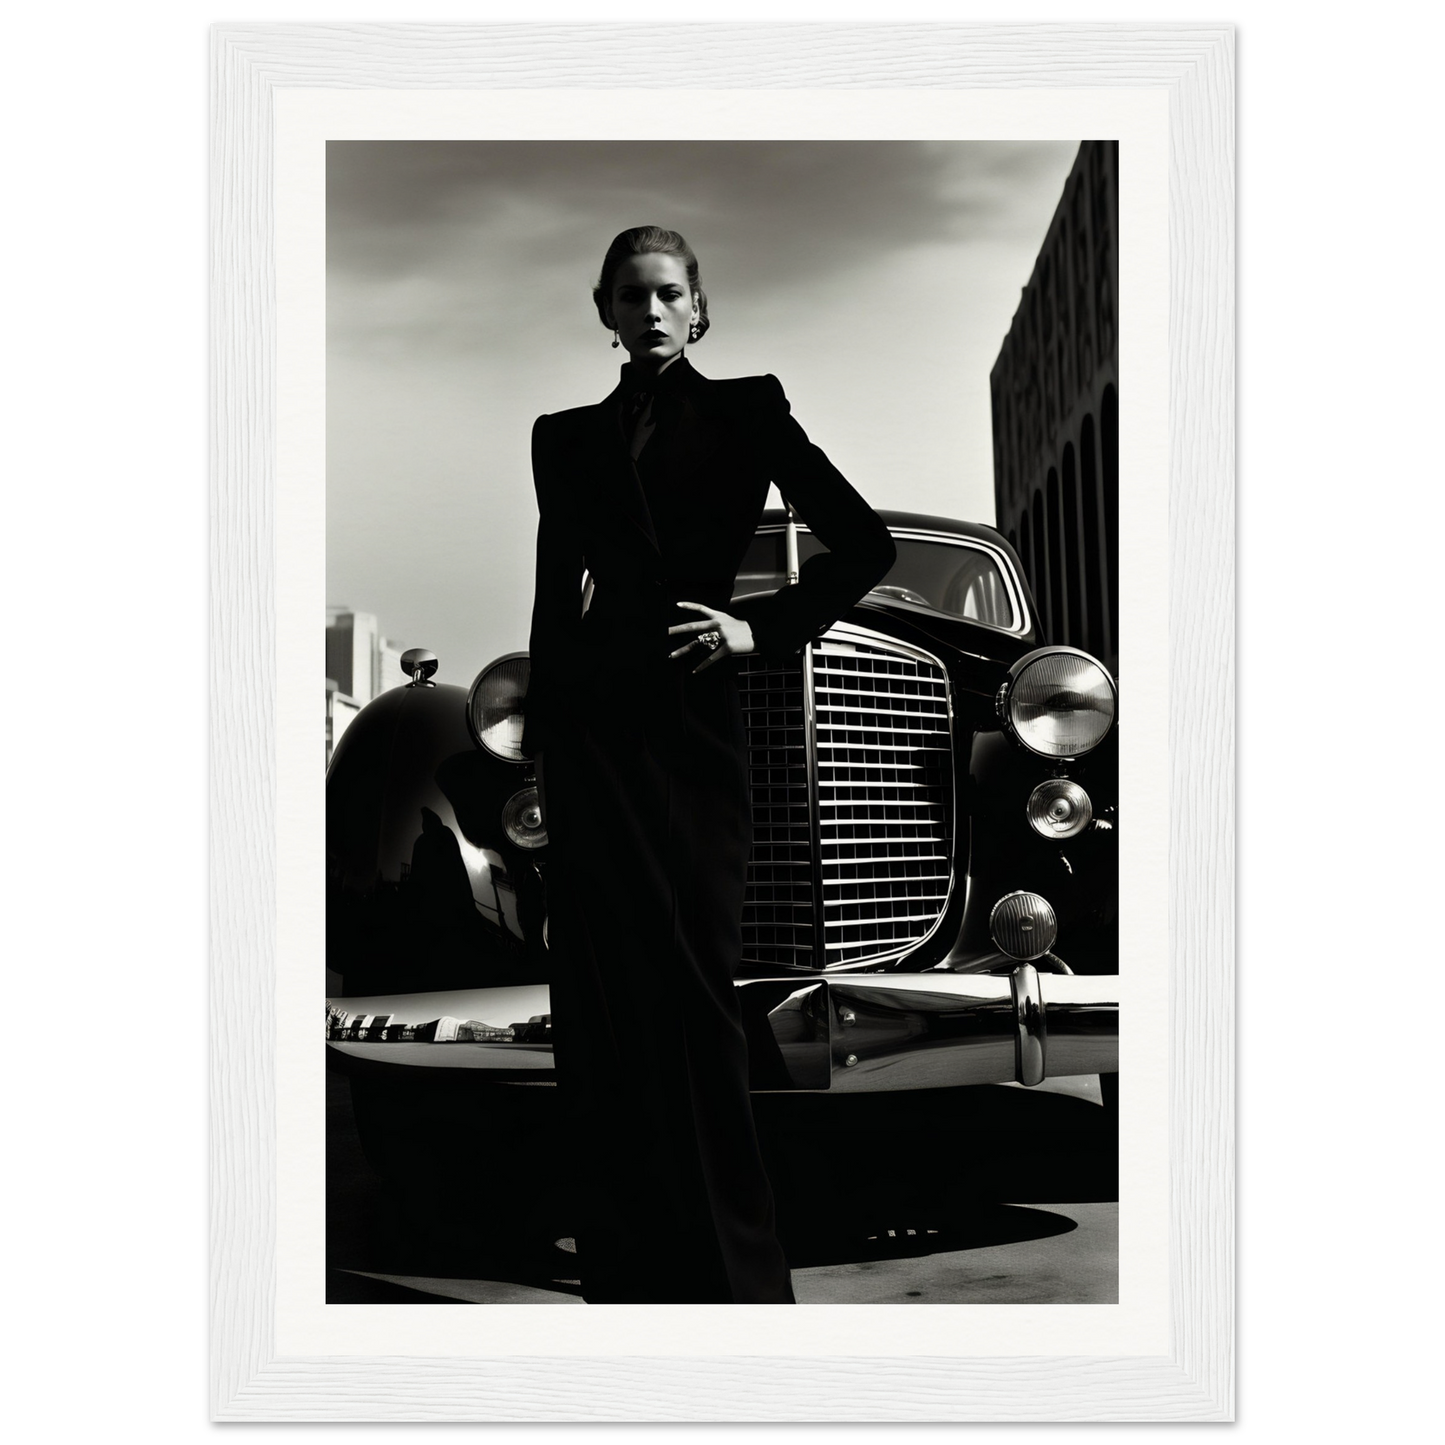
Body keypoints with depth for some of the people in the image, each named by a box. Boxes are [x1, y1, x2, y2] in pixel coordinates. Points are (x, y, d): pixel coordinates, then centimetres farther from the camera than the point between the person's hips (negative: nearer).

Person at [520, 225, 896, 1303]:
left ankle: (733, 1274, -6)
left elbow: (864, 545, 7)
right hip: (593, 723, 2)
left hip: (697, 721, -2)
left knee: (691, 982, -9)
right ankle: (630, 1272, -2)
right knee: (608, 991, -4)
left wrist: (763, 629, -3)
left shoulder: (746, 410, 11)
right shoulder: (567, 438, 17)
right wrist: (538, 733, 13)